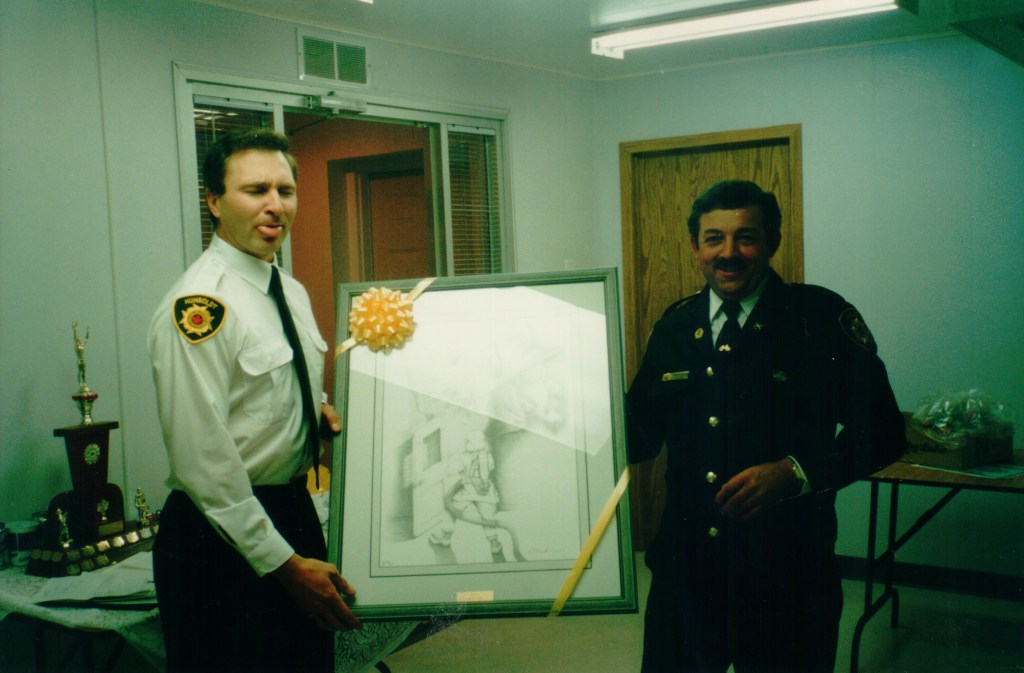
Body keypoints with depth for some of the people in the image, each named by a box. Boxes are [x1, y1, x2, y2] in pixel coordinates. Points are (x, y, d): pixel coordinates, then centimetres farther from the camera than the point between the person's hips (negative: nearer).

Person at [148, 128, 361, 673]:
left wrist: (325, 413, 1)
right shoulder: (199, 307, -20)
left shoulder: (292, 291, 8)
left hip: (294, 510, 9)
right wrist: (284, 562, -21)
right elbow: (202, 462, -22)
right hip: (225, 535, -8)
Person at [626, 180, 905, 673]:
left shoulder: (825, 319, -6)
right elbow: (641, 436, 10)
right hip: (685, 571, 4)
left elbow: (881, 430, -8)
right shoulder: (674, 326, 6)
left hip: (787, 577, -3)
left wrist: (795, 472, -21)